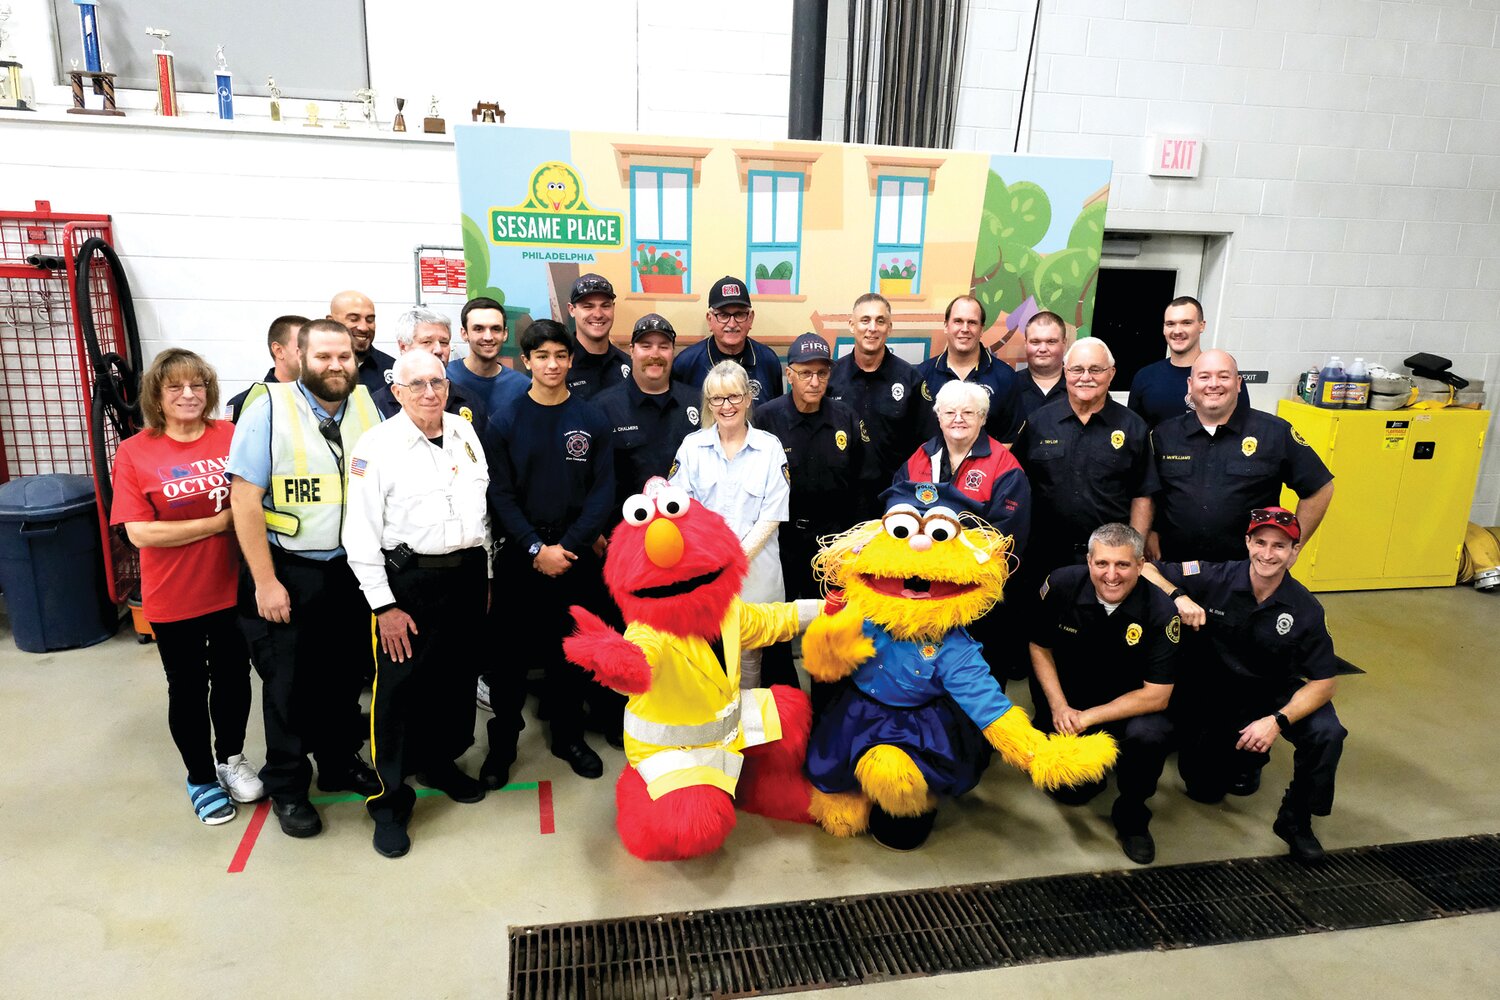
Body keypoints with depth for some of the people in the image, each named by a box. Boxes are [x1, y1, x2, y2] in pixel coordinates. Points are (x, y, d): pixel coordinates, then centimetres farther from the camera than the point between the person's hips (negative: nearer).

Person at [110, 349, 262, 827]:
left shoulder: (232, 437, -6)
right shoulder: (133, 453, -10)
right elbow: (140, 532, -14)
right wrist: (219, 522, -17)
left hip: (233, 589, 2)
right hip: (174, 599, -2)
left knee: (233, 676, 18)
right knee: (188, 688, 14)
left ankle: (231, 758, 42)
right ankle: (201, 777, 35)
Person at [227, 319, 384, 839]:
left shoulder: (367, 407, -1)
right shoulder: (269, 409, -13)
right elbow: (245, 499, -14)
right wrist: (265, 582, -15)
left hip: (351, 568, 4)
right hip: (287, 571, -3)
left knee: (345, 674, 17)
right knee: (288, 683, 10)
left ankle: (340, 762, 39)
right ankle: (286, 787, 29)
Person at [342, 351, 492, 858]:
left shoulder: (466, 431, 7)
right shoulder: (377, 446, -9)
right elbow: (361, 534, -10)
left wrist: (485, 575, 13)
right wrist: (383, 605, -12)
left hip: (467, 573, 5)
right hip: (408, 581, -5)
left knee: (457, 676, 16)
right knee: (399, 688, 1)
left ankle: (438, 761, 39)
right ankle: (390, 801, 16)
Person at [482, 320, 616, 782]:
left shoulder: (592, 420, 1)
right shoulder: (505, 422, 0)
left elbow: (603, 493, -3)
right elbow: (501, 494, -4)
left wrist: (567, 546, -12)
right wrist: (536, 548, -14)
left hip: (577, 553, 1)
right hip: (520, 553, 0)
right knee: (511, 652, 6)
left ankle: (568, 736, 27)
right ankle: (502, 742, 21)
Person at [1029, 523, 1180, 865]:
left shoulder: (1160, 611, -22)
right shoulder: (1061, 584, -17)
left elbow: (1156, 696, -20)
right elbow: (1040, 648, -2)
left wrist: (1088, 717, -22)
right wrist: (1059, 708, -12)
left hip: (1129, 705, -1)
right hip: (1068, 698, 1)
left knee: (1150, 734, -33)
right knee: (1071, 791, -10)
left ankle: (1131, 814, -3)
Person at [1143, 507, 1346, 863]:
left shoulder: (1305, 609, -17)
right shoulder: (1215, 579, -19)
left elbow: (1324, 682, -14)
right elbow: (1144, 569, -17)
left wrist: (1277, 722, -28)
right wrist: (1179, 596, -35)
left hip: (1275, 694, 0)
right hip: (1216, 695, 0)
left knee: (1327, 733, -30)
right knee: (1204, 789, 2)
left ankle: (1295, 820, -4)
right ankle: (1244, 752, 35)